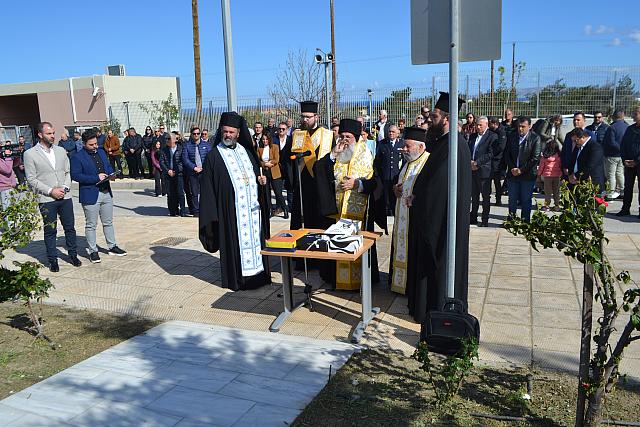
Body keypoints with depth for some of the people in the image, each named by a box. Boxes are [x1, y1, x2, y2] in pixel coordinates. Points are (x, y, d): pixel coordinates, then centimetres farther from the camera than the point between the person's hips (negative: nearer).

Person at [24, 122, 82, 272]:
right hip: (46, 199, -4)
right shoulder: (30, 154, -3)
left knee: (70, 228, 9)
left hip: (65, 196, 4)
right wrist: (51, 191, -13)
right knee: (50, 231, 5)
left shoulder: (61, 151, 11)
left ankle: (73, 255, 24)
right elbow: (31, 179, -6)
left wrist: (65, 187, -5)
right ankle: (52, 260, 16)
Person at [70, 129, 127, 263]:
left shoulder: (101, 152, 12)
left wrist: (111, 174, -1)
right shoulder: (77, 157, -10)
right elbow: (75, 175, -16)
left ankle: (112, 247, 27)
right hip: (90, 195, -6)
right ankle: (92, 251, 14)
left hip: (106, 193, 7)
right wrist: (96, 178, -19)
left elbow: (108, 166, 22)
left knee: (108, 222, 15)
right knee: (91, 225, 4)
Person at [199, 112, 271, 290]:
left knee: (254, 238, 10)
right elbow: (208, 187, -4)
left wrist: (260, 179, 1)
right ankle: (236, 277, 11)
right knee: (234, 241, -1)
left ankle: (257, 272, 21)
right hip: (230, 209, -5)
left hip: (252, 207, 5)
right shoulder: (214, 155, -2)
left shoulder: (245, 150, 14)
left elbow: (255, 172, 25)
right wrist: (212, 214, -11)